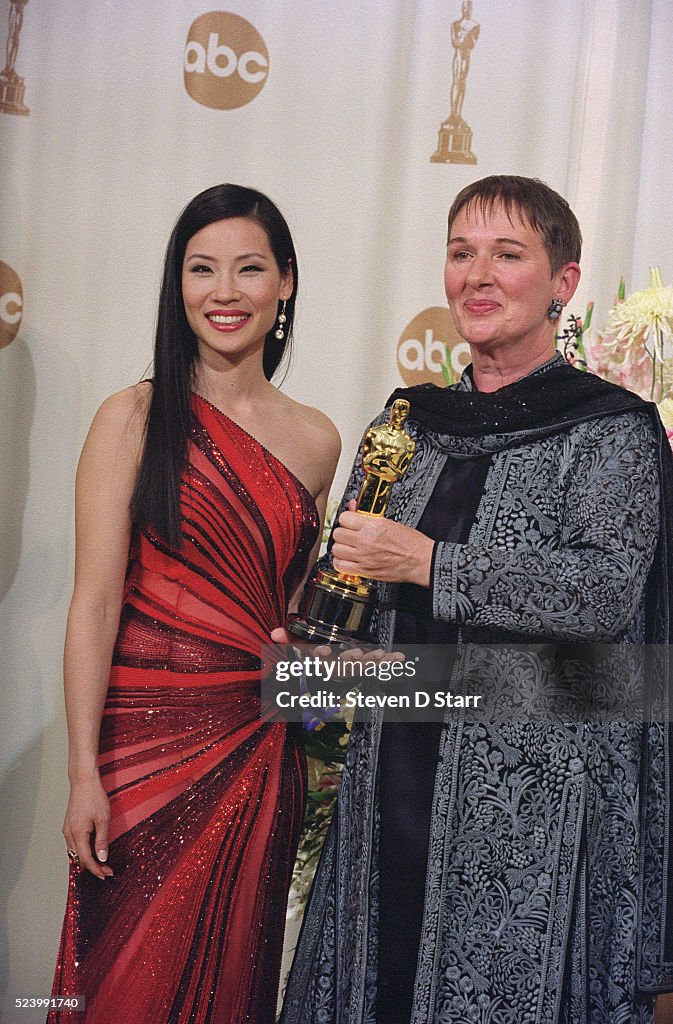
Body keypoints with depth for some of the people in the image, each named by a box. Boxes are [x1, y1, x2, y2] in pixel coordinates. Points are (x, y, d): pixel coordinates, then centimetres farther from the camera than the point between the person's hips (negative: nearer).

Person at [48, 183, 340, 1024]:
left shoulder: (315, 440, 7)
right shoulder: (133, 420, -5)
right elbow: (95, 602, -9)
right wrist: (84, 772, -13)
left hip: (260, 749, 3)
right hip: (147, 734, -3)